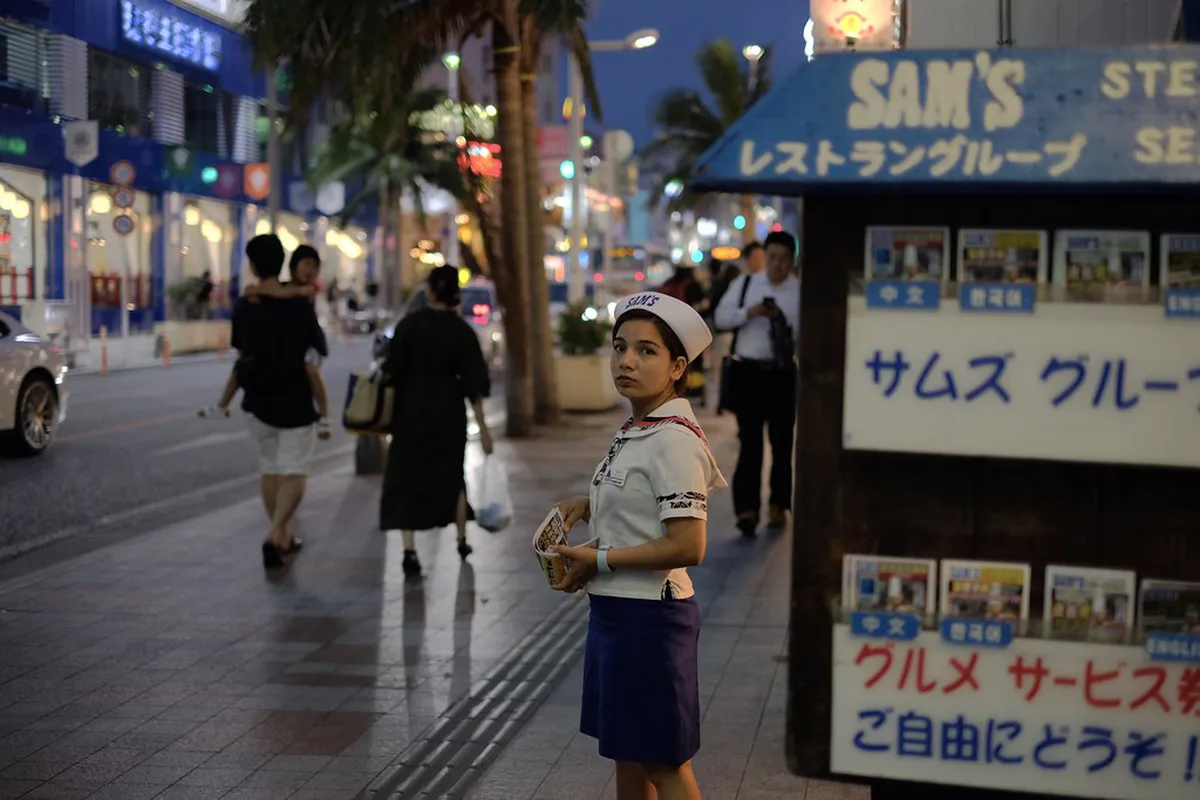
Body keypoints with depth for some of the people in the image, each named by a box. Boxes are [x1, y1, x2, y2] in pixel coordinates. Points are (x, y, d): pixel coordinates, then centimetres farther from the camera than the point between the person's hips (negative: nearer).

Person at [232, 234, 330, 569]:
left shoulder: (243, 307, -3)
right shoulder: (299, 305, -12)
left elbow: (240, 350, 9)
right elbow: (318, 347, -1)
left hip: (257, 400, 3)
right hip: (295, 399, -3)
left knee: (270, 467, 17)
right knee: (294, 471, 0)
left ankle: (284, 537, 23)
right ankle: (276, 533, -18)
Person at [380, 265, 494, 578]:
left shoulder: (410, 323, -7)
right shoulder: (462, 330, -5)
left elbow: (391, 370, -8)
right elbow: (473, 383, -6)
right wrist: (482, 426, -1)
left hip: (411, 409, -2)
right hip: (448, 411, 2)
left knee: (406, 478, 2)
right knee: (451, 475, 21)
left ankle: (410, 551, -10)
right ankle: (462, 541, 32)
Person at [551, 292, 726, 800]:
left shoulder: (674, 440, -20)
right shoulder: (637, 431, 8)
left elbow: (687, 547, -26)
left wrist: (598, 560, -18)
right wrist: (589, 504, 7)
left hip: (649, 617, -9)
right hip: (614, 609, 9)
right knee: (628, 756, 19)